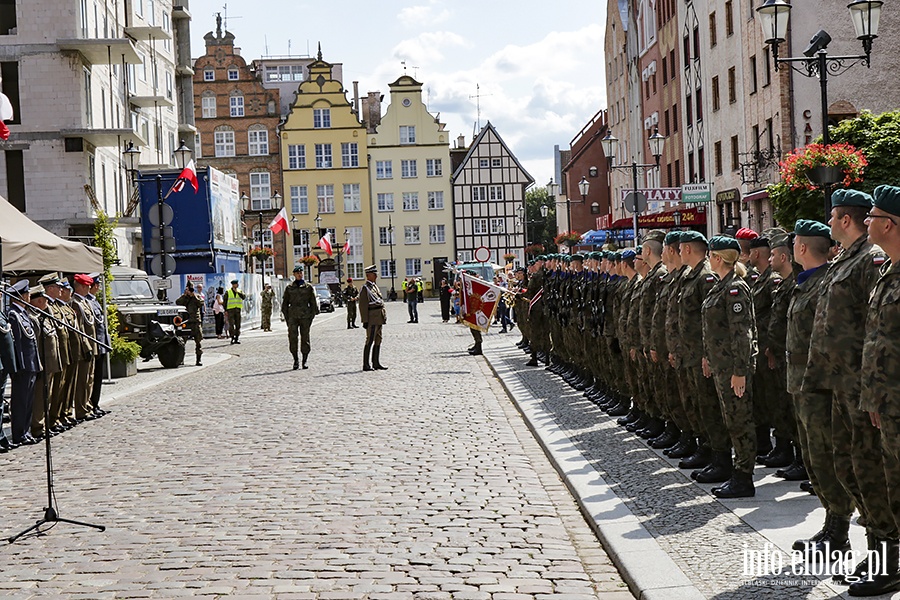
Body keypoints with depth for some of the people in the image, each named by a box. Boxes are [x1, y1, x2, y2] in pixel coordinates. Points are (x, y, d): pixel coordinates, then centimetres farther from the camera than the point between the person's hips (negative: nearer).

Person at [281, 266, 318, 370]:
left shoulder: (308, 287, 8)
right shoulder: (289, 288, 10)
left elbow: (313, 303, 10)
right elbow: (285, 304, 13)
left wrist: (312, 316, 1)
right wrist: (287, 318, 5)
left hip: (305, 316, 0)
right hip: (293, 316, 0)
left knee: (305, 339, 1)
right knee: (292, 338, -10)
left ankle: (304, 361, 9)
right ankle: (295, 360, 0)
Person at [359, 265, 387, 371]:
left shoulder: (374, 286, 16)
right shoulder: (365, 288, -12)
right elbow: (363, 306, -15)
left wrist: (384, 316, 20)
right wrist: (365, 320, -19)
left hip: (379, 318, 9)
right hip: (372, 319, -9)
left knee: (378, 341, 12)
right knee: (370, 341, -8)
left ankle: (376, 363, 18)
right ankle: (366, 365, -5)